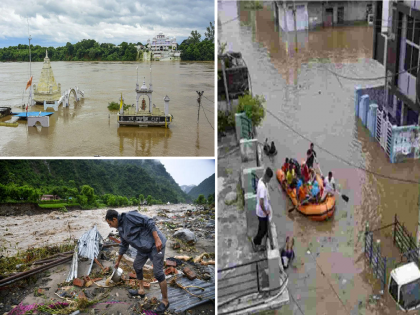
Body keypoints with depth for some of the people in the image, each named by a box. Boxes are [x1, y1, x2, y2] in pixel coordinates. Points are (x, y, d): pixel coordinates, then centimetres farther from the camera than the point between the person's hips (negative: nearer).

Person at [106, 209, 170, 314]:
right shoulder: (121, 229, 11)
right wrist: (118, 261, 35)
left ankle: (165, 301, 5)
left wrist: (157, 239, -27)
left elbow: (149, 222, -23)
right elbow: (123, 246, 25)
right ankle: (141, 290, 40)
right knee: (137, 266, 21)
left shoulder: (129, 216, -19)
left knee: (158, 272, -7)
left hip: (156, 244, -10)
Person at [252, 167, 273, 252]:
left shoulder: (261, 180, -5)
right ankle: (255, 241, 32)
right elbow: (261, 203, -33)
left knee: (261, 228, 23)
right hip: (262, 212, -9)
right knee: (264, 229, 12)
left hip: (260, 211, 9)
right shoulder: (263, 187, -35)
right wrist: (266, 212, -19)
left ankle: (258, 244, 39)